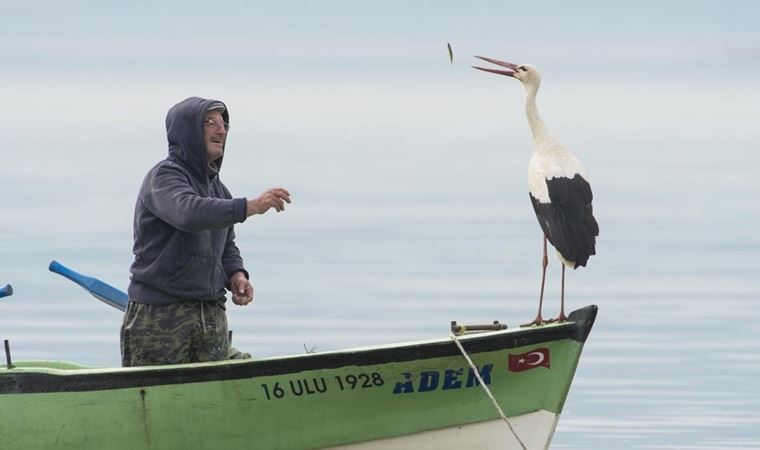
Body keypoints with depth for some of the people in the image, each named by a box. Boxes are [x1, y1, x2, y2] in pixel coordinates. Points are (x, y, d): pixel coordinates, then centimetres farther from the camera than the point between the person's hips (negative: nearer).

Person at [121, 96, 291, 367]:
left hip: (212, 316, 7)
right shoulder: (164, 176, -7)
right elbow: (188, 212, -29)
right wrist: (249, 207, -36)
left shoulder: (217, 189, 18)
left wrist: (235, 275, 3)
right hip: (159, 315, -7)